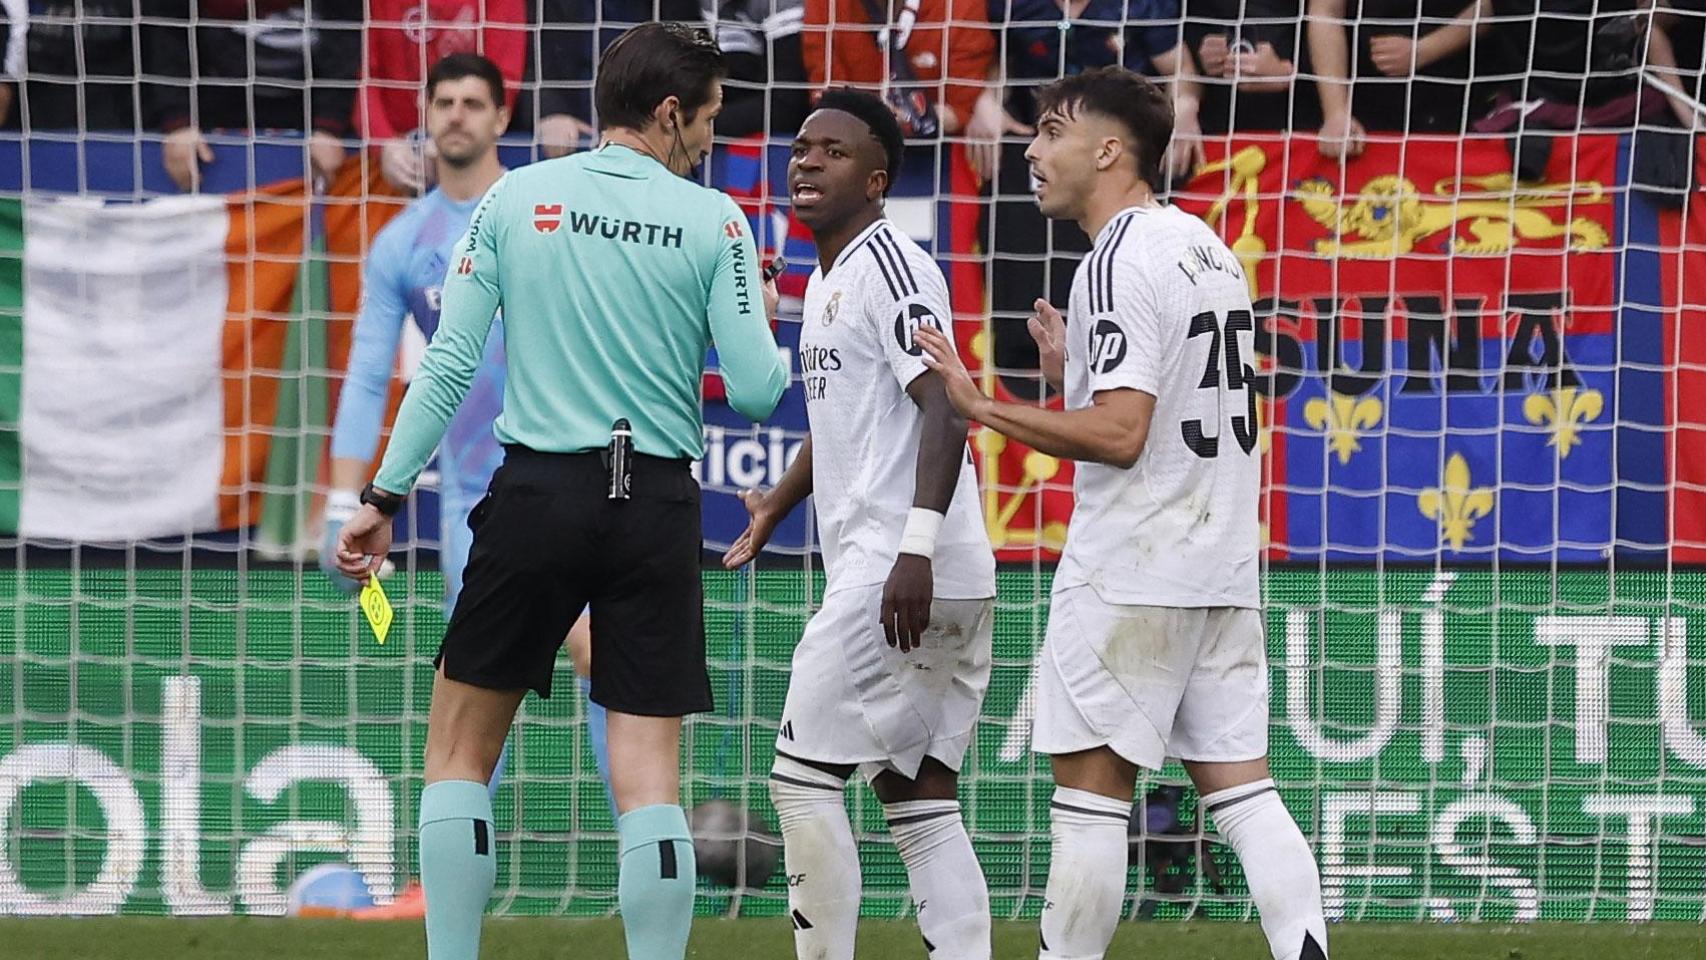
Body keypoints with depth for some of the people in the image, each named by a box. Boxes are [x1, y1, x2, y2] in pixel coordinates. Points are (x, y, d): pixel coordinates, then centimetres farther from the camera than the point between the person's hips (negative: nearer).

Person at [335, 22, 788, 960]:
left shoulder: (514, 199, 3)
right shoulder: (713, 222, 0)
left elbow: (448, 363, 0)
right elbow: (756, 390, -3)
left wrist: (384, 495, 6)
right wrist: (764, 321, 19)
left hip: (537, 494, 0)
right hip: (657, 505, 0)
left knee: (459, 748, 11)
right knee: (648, 775, 1)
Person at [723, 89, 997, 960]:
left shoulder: (887, 265, -11)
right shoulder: (825, 279, 19)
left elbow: (943, 408, -22)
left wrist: (917, 546, -30)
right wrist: (777, 505, 41)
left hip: (904, 575, -10)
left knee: (804, 778, -6)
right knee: (919, 798, 7)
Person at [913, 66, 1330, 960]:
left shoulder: (1118, 263, -13)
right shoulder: (1208, 249, 15)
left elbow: (1118, 434, -21)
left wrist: (983, 408, -16)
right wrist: (1074, 372, 19)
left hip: (1129, 574, -8)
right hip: (1224, 566, 8)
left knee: (1090, 792, -2)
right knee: (1242, 790, 6)